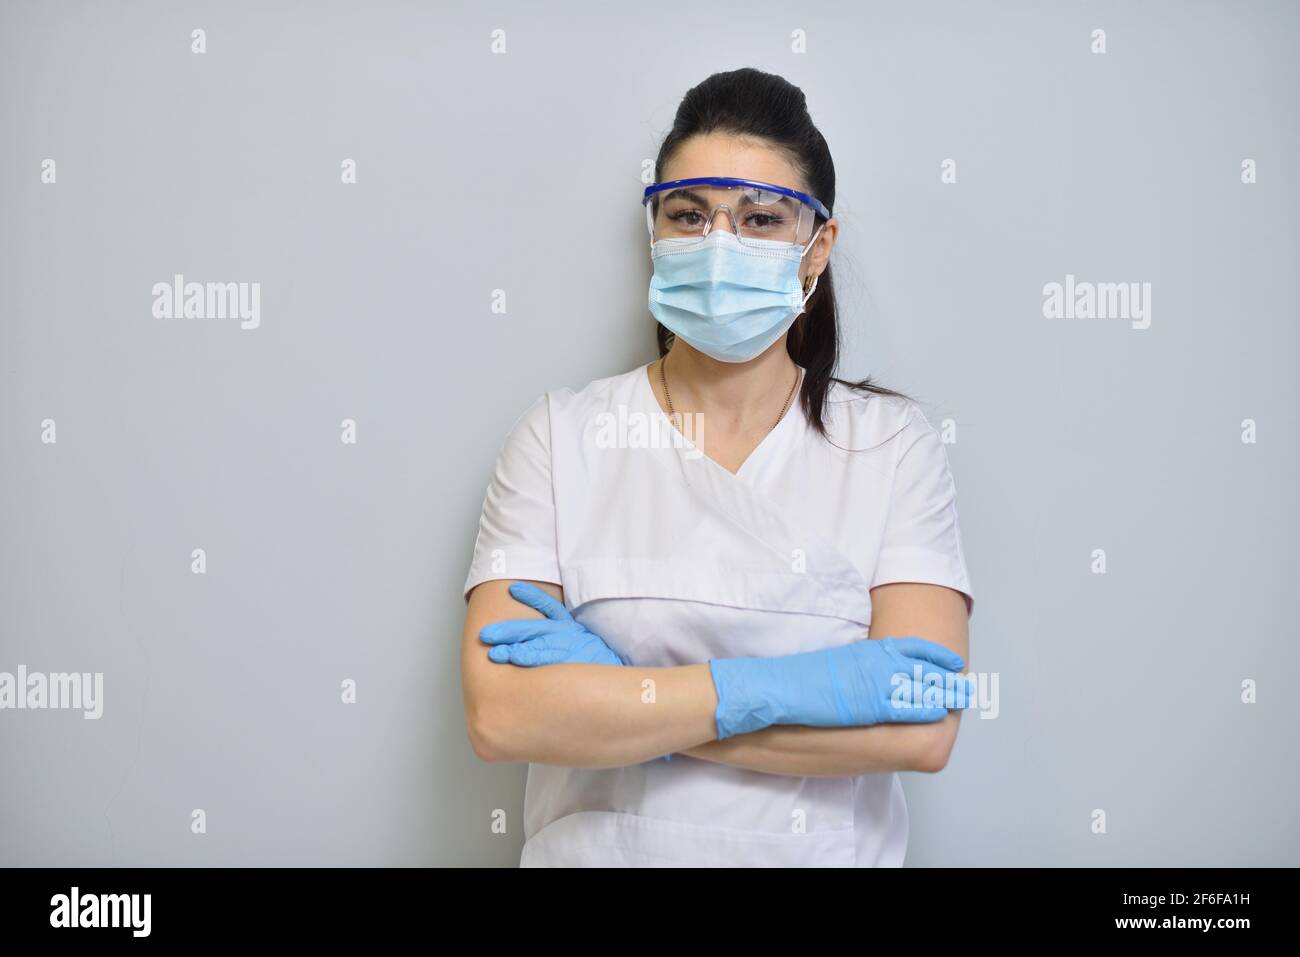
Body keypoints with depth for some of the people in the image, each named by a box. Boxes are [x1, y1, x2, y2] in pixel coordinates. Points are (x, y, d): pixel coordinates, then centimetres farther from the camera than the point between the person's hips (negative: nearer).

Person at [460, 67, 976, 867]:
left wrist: (614, 693, -19)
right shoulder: (561, 434, -8)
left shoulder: (894, 443, -8)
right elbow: (500, 715, -17)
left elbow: (922, 730, -18)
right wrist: (766, 688, -22)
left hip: (828, 847, 0)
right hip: (596, 844, 0)